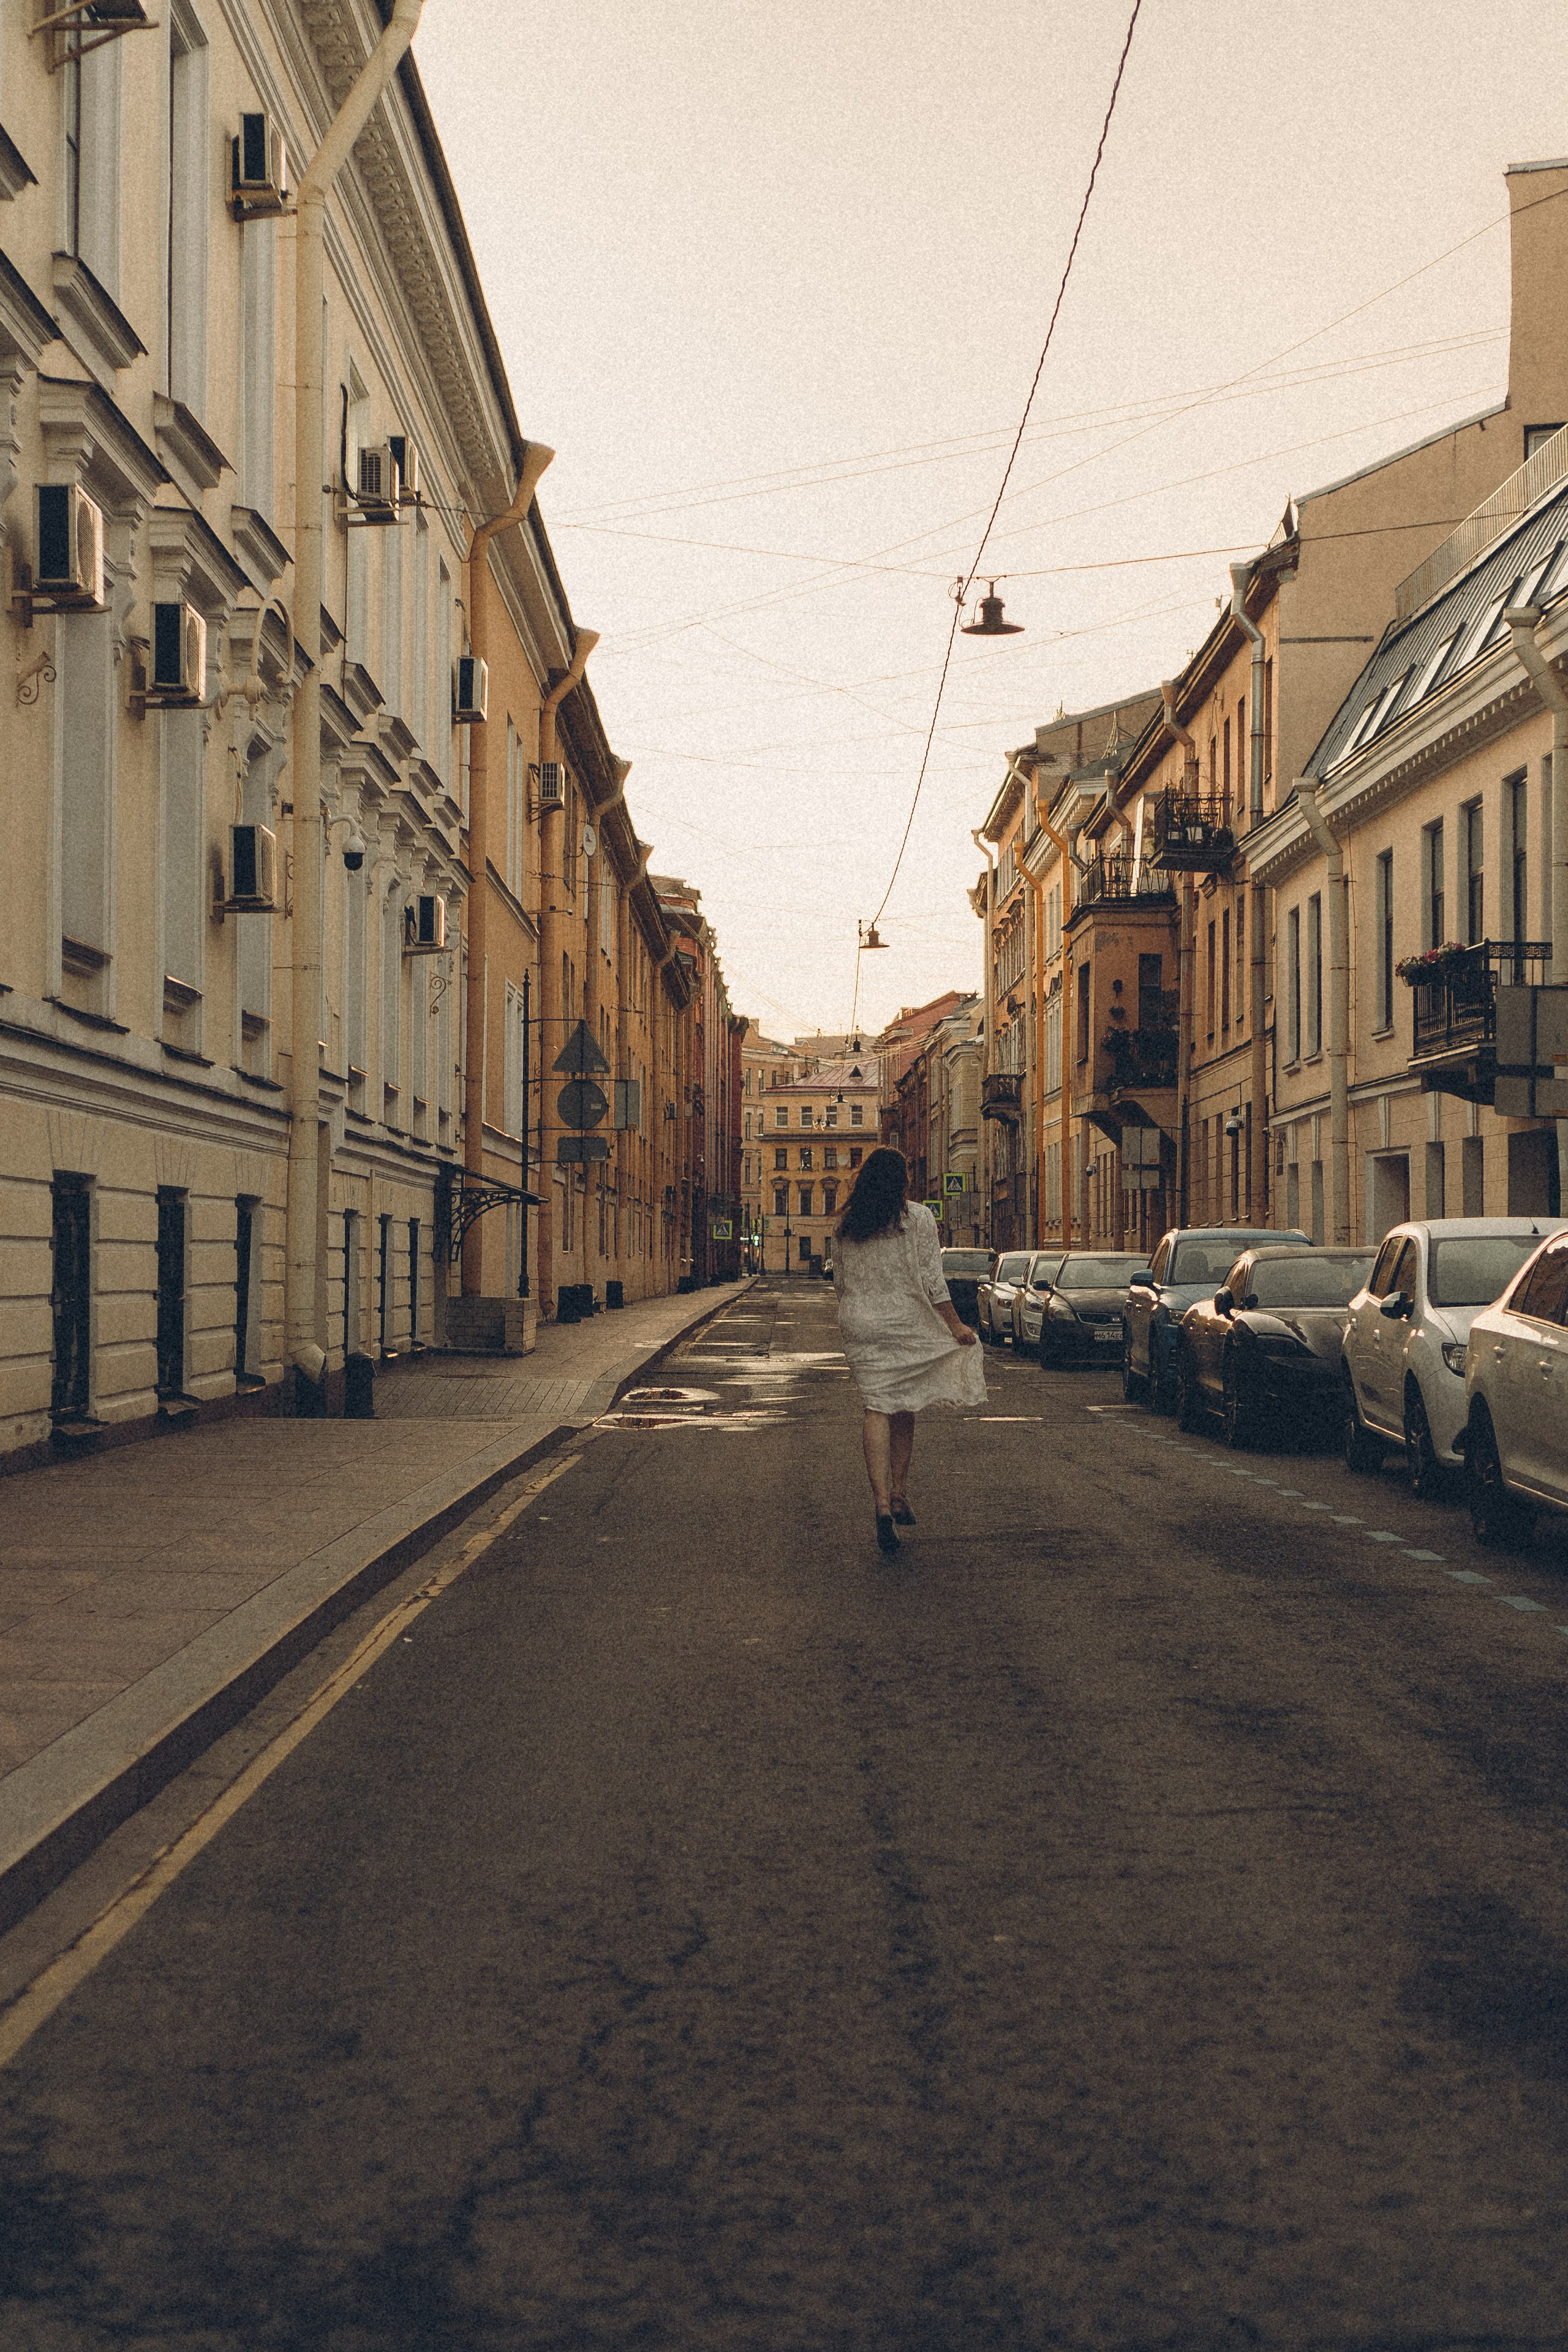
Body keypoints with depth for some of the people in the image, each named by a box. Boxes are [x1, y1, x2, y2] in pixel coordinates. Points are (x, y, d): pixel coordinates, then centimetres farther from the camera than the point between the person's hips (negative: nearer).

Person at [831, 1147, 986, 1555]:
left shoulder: (847, 1223, 7)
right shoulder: (917, 1217, -5)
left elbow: (840, 1282, 13)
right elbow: (931, 1281, -10)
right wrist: (955, 1326, -4)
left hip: (858, 1326, 2)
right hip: (906, 1325, -2)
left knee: (876, 1409, -2)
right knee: (903, 1408, 13)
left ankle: (882, 1504, -15)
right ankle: (900, 1495, 19)